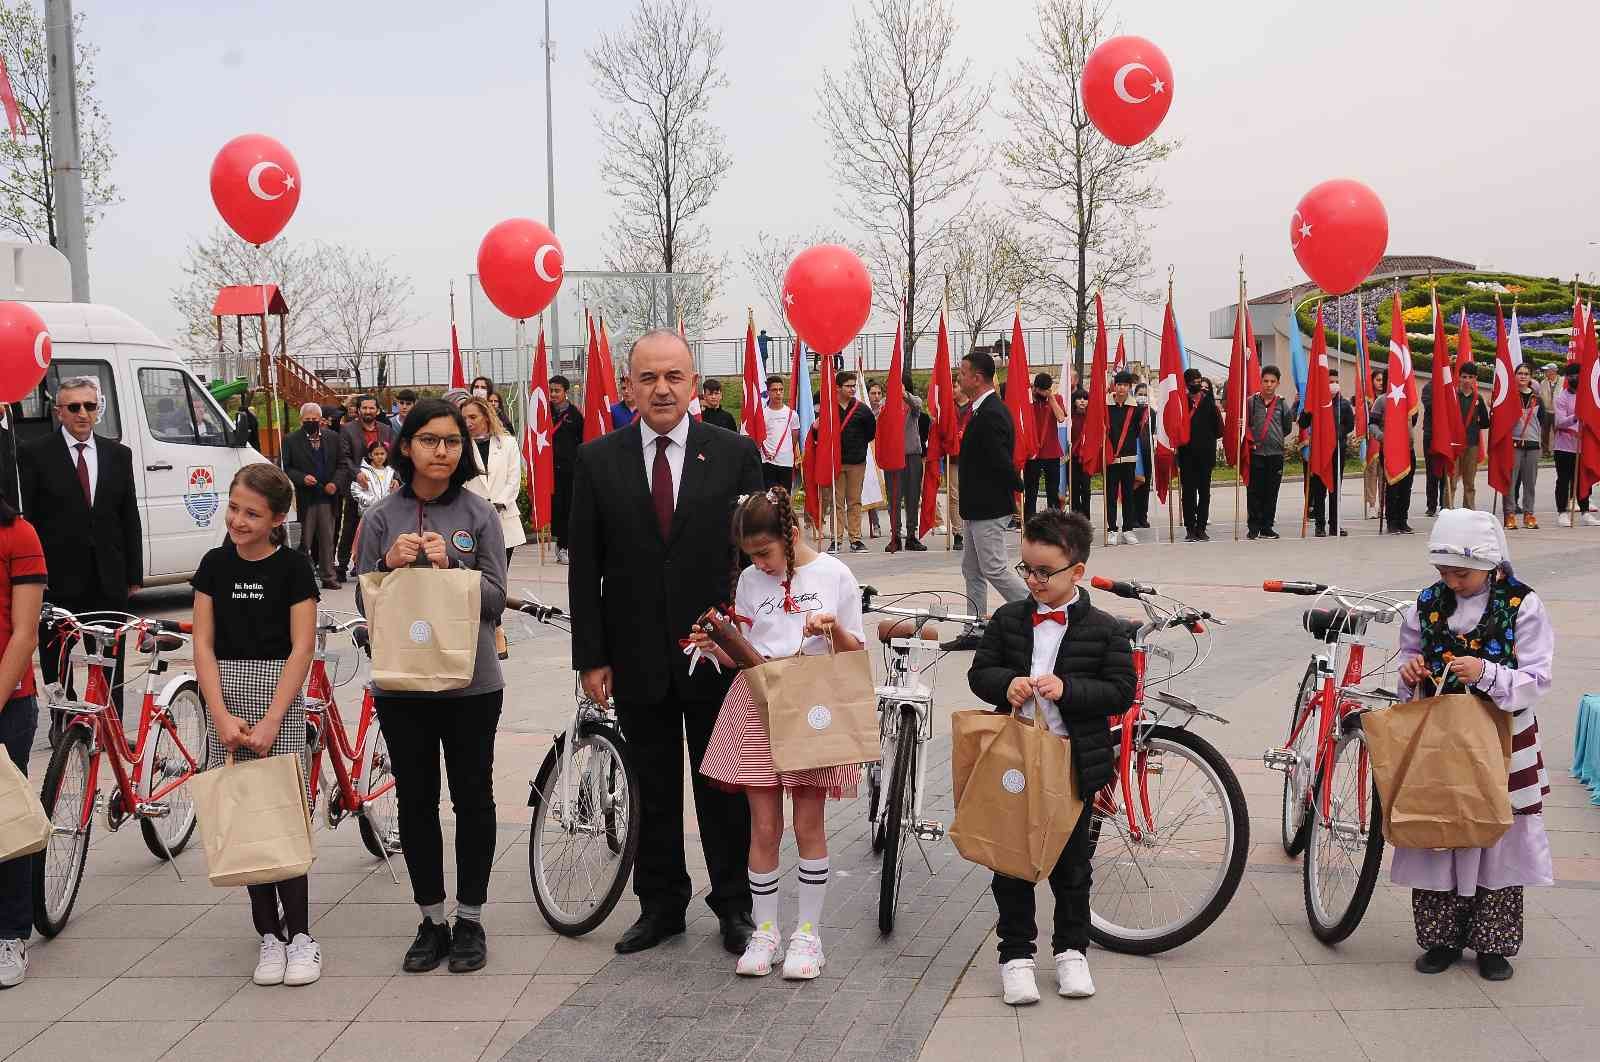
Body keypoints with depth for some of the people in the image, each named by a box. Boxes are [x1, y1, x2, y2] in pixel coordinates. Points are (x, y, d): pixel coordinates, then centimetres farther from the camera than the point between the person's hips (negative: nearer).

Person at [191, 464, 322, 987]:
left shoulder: (293, 567, -4)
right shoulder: (215, 564, 6)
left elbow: (302, 648, -7)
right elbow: (203, 643, 3)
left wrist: (270, 721, -14)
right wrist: (221, 716, -9)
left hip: (278, 695, -3)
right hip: (224, 696, 3)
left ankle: (299, 934, 3)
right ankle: (269, 933, 12)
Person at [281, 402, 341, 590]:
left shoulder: (333, 439, 10)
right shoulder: (291, 441, 1)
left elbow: (341, 465, 11)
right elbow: (287, 468, -1)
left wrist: (335, 483, -5)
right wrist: (302, 478, -17)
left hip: (327, 497, 3)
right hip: (305, 498, -3)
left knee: (327, 539, 8)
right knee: (305, 539, 1)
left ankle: (328, 577, 15)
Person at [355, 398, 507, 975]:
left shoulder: (479, 515, -1)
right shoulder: (381, 518, 2)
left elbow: (495, 599, -4)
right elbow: (364, 604, 3)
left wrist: (450, 564, -19)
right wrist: (388, 564, -16)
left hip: (470, 683, -1)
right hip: (401, 683, 1)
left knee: (473, 799, 7)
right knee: (416, 802, 9)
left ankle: (470, 921, 20)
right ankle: (431, 923, 22)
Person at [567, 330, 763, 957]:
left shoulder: (735, 454, -2)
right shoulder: (598, 461, 1)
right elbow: (584, 568, 1)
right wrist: (590, 658, -2)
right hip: (637, 660, 1)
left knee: (723, 788, 9)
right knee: (653, 792, 12)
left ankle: (733, 906, 23)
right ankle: (660, 905, 26)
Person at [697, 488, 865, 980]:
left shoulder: (834, 576, -3)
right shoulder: (751, 580, 6)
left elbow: (855, 655, 1)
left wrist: (834, 628, -18)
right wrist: (716, 647, -7)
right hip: (758, 704, 3)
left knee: (808, 824, 4)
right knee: (764, 826, 5)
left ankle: (807, 930, 17)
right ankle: (764, 929, 17)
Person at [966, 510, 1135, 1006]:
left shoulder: (1105, 629, -5)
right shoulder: (1007, 619, 2)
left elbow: (1120, 692, -7)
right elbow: (979, 672, 4)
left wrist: (1067, 689, -21)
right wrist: (1006, 685, -17)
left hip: (1075, 764, -1)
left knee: (1071, 862, 13)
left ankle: (1071, 950, 29)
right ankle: (1016, 954, 19)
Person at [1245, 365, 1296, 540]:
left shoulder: (1282, 404, 7)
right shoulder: (1252, 401, 3)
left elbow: (1287, 428, 15)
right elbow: (1245, 424, 4)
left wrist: (1276, 439, 6)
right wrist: (1250, 440, -6)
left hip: (1276, 453, 2)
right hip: (1256, 453, -2)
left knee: (1271, 492, 4)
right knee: (1255, 491, -2)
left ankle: (1267, 527, 10)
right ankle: (1254, 527, 4)